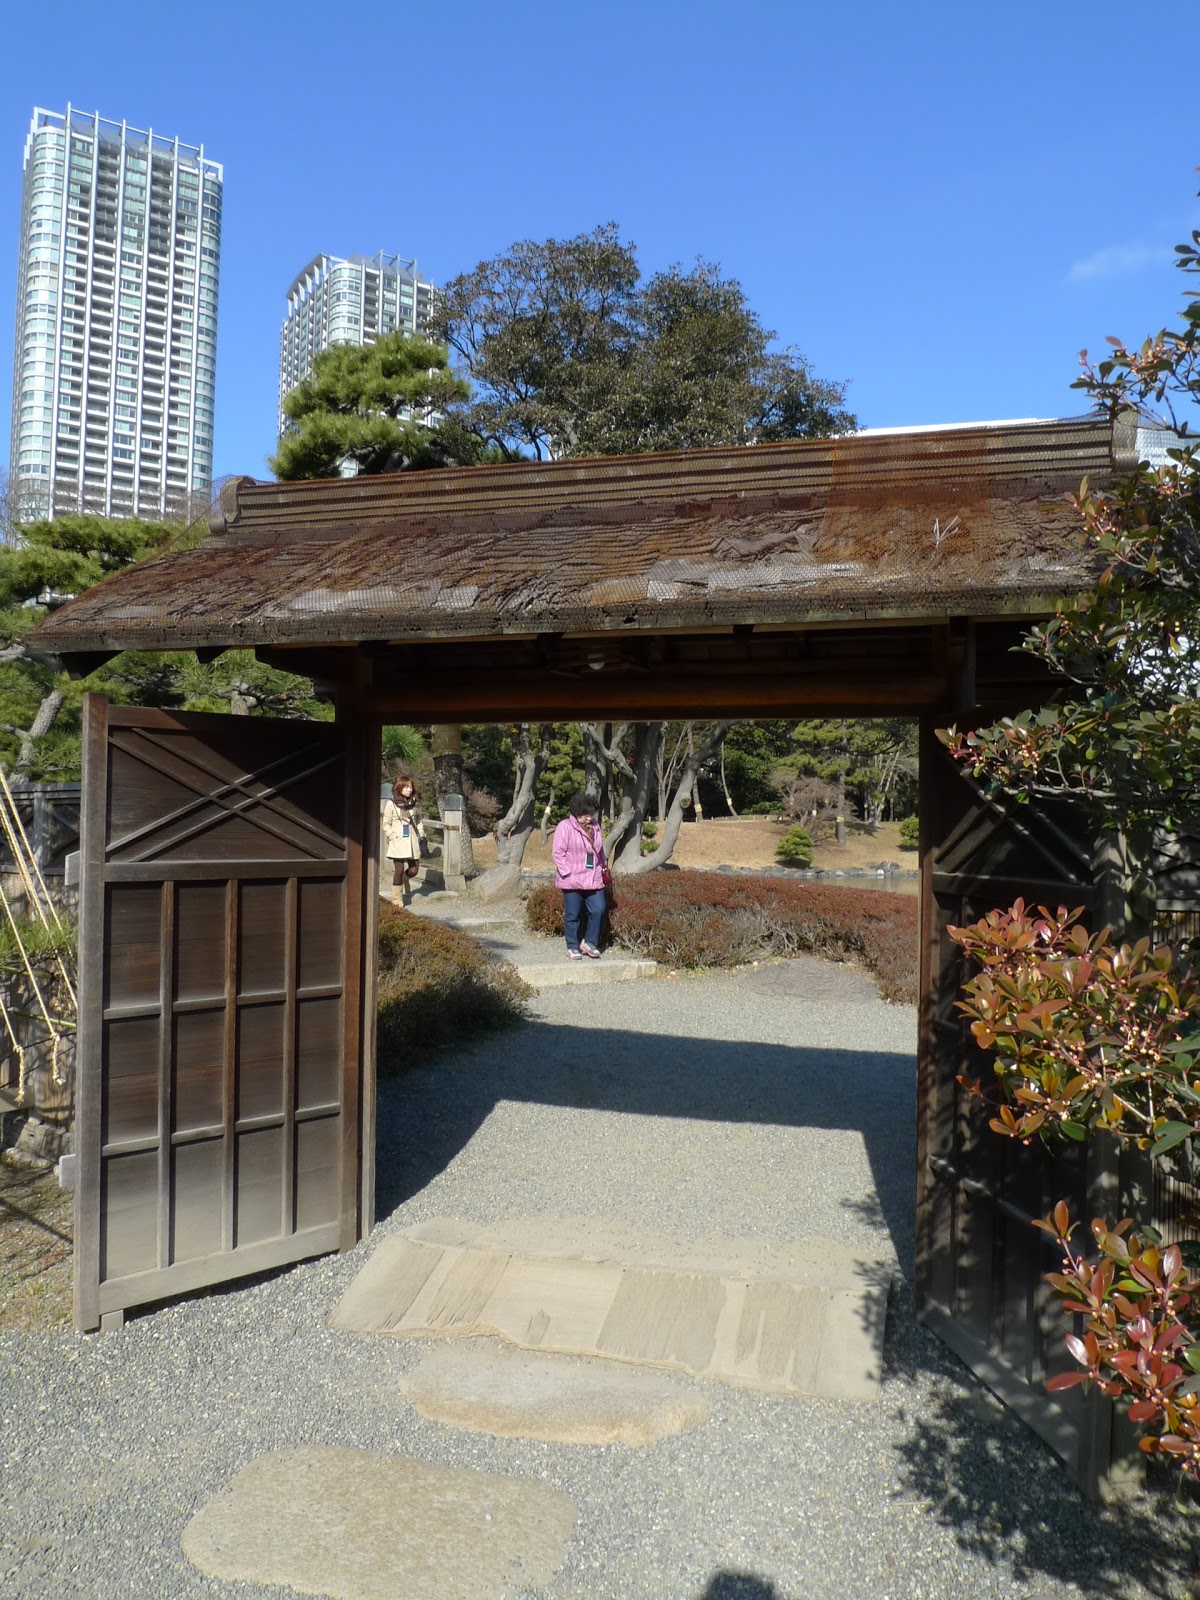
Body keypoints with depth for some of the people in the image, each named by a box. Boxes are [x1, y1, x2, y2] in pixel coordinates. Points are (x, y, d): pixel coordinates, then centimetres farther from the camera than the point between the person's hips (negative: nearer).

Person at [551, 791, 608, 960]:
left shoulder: (595, 826, 13)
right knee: (572, 914, 3)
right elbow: (559, 852, -11)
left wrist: (604, 867, 13)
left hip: (593, 879, 5)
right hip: (572, 881, -5)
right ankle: (572, 947, 14)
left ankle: (589, 942, 14)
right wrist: (567, 872, -15)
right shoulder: (565, 826, -8)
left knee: (598, 909, -2)